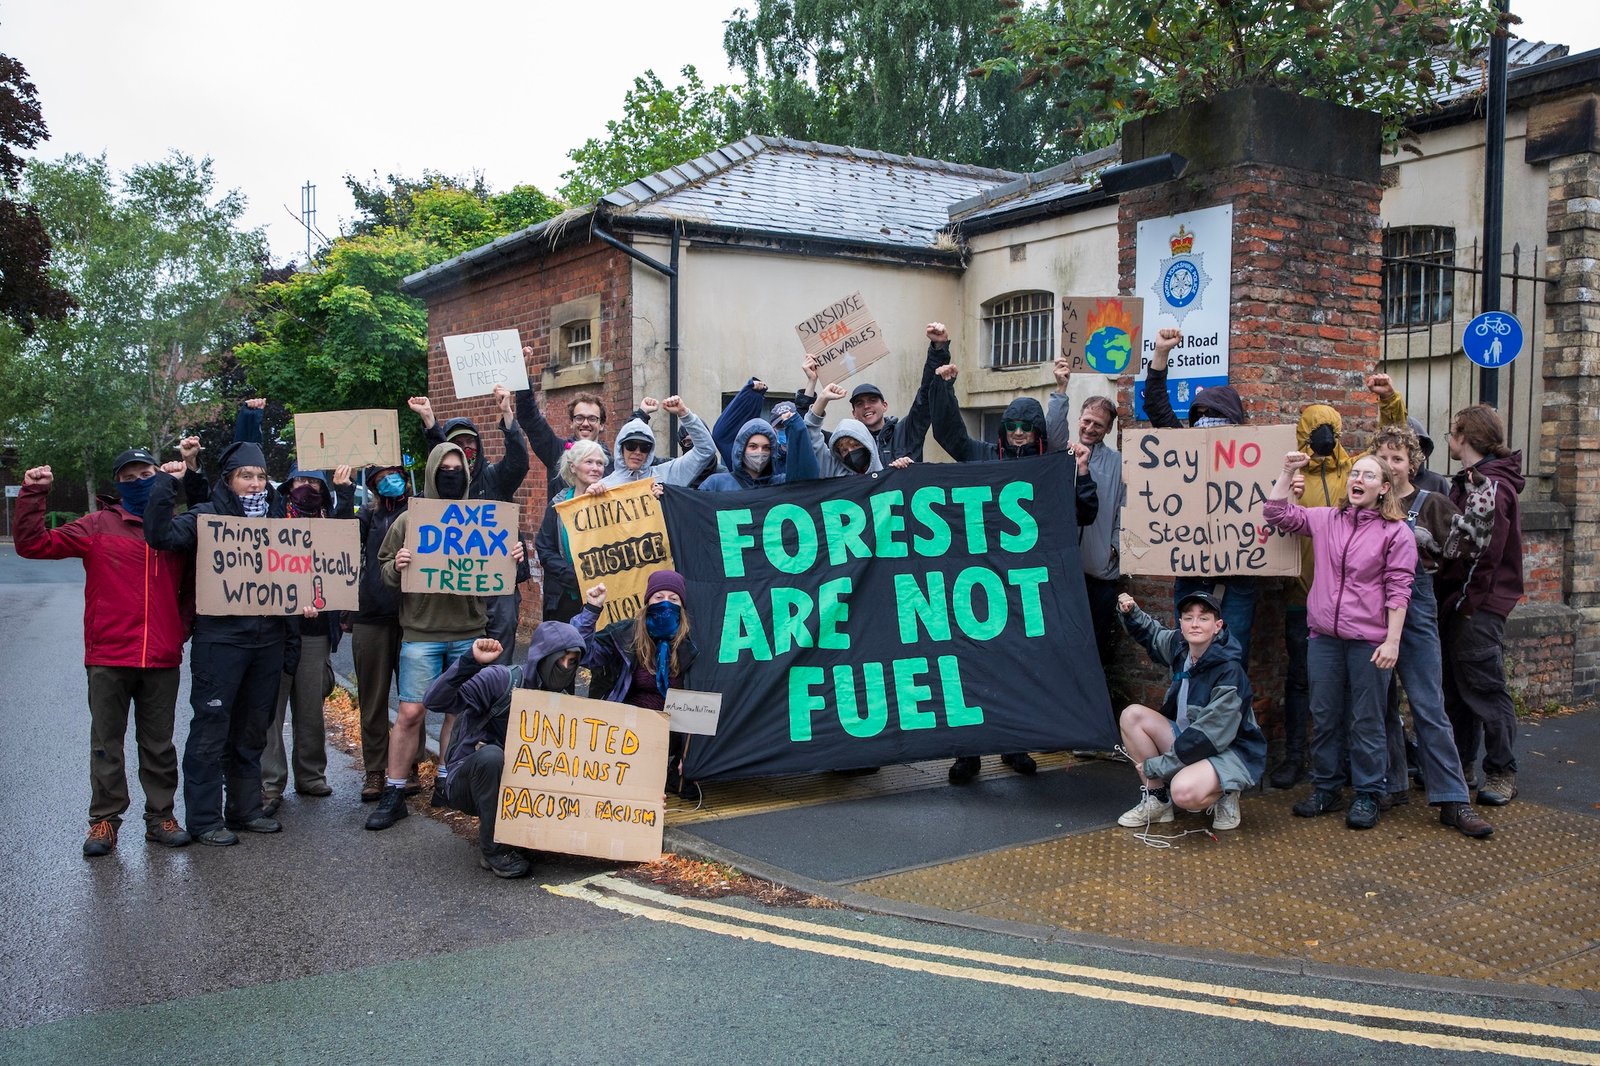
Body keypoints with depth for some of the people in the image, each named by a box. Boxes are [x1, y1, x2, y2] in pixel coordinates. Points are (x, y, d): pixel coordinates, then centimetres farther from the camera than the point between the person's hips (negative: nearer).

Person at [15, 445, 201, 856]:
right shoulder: (99, 526, 1)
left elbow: (192, 586, 16)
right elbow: (32, 544, -3)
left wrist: (183, 627, 4)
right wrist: (33, 495, -12)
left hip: (162, 660, 2)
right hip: (109, 657, -1)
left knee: (159, 744, 10)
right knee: (106, 743, 7)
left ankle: (160, 816, 21)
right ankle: (104, 820, 17)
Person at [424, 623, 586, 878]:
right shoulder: (499, 680, -17)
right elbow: (435, 701, -28)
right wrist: (471, 663, -41)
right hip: (469, 784, -5)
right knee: (491, 754, -36)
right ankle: (494, 849, -21)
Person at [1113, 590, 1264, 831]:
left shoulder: (1229, 672, -26)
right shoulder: (1180, 645, -5)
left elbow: (1211, 736, -26)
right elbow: (1152, 634, 21)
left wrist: (1157, 766, -21)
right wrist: (1131, 613, -1)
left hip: (1231, 751, -8)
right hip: (1188, 738, 8)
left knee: (1184, 792, -36)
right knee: (1132, 715, -7)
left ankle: (1223, 796, 1)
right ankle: (1157, 801, 1)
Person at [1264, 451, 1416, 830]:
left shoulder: (1396, 531, -3)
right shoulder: (1325, 519, 9)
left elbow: (1398, 590, -6)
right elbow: (1276, 513, 12)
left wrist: (1392, 641, -10)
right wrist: (1288, 471, 3)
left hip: (1369, 640, -4)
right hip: (1324, 636, 4)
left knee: (1366, 722, 5)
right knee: (1324, 717, 12)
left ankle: (1367, 796, 17)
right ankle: (1326, 789, 25)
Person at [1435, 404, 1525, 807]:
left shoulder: (1491, 484, -14)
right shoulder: (1468, 482, 17)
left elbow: (1486, 551, -21)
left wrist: (1467, 602, -20)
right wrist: (1446, 596, 13)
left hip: (1479, 606, -10)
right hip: (1458, 604, 10)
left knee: (1485, 690, -3)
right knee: (1457, 687, 15)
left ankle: (1502, 773, 6)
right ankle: (1459, 762, 25)